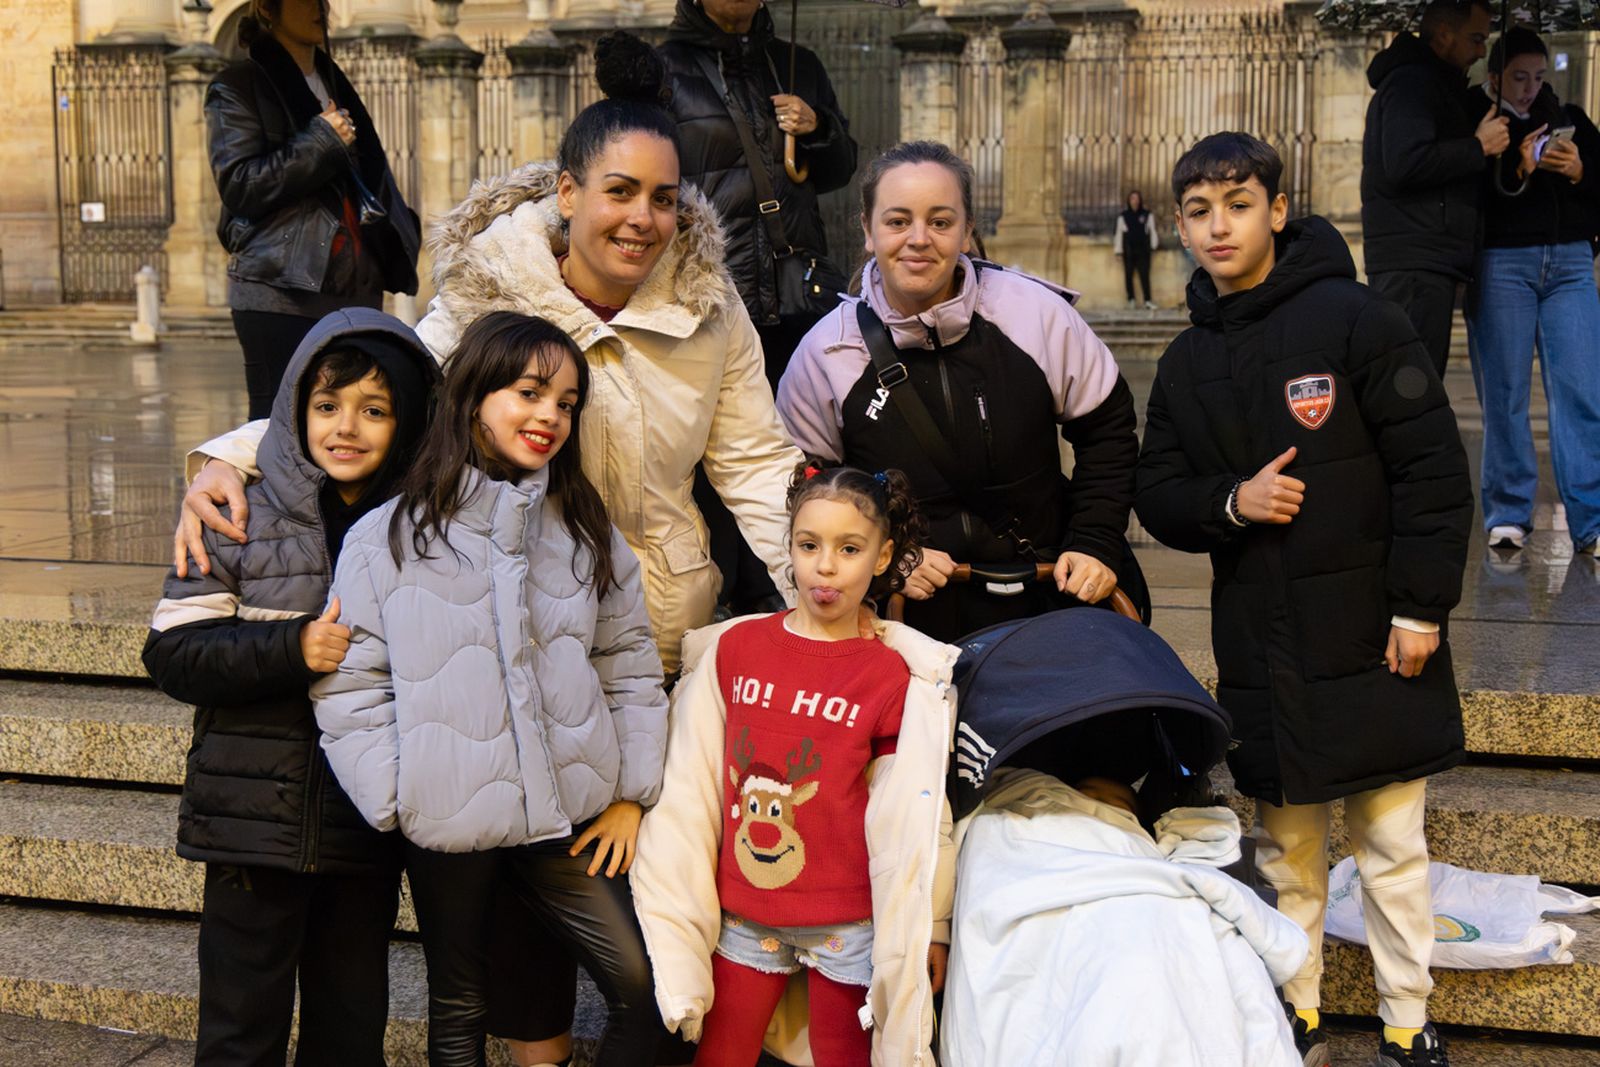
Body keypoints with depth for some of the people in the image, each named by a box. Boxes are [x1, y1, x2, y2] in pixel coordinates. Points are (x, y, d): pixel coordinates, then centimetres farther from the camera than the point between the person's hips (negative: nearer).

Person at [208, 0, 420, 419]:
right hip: (281, 294, -6)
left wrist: (398, 232, 12)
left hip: (356, 289, 6)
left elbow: (371, 177, 29)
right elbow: (238, 184, -10)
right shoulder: (237, 87, 2)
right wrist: (322, 142, -10)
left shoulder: (333, 81, 23)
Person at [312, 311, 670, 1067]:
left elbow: (630, 665, 11)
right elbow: (348, 684, -4)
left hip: (568, 813, 2)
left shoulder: (588, 535, 9)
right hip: (446, 824, -2)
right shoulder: (388, 538, -3)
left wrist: (632, 792, 4)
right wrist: (398, 799, -10)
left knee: (646, 988, -6)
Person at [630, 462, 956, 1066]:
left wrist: (929, 927, -1)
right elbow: (689, 792, 3)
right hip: (743, 919, 2)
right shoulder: (732, 648, 1)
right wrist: (669, 922, 4)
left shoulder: (894, 677, -6)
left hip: (848, 927, -2)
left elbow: (909, 818, -3)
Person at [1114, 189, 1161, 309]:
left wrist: (1154, 245, 6)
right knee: (1128, 275, 4)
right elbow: (1119, 234, 5)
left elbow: (1152, 231, 10)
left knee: (1144, 274, -7)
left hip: (1143, 250, -1)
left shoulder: (1147, 215, 5)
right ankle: (1131, 299, 12)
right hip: (1128, 251, 1)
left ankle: (1148, 300, -9)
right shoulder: (1123, 216, 4)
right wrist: (1118, 251, 1)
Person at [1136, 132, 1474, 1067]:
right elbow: (1159, 497, 11)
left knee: (1393, 843, 5)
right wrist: (1231, 501, -10)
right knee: (1287, 847, 14)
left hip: (1373, 640, -4)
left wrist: (1420, 608, -12)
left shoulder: (1354, 319, -9)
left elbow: (1434, 470, -10)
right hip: (1262, 653, 4)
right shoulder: (1188, 364, 8)